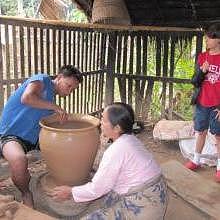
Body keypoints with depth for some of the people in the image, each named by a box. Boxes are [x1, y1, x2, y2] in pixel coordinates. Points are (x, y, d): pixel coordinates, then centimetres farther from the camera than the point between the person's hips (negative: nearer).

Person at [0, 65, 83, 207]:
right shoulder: (42, 80, -12)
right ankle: (26, 193, -7)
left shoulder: (51, 98, 13)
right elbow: (26, 98, -33)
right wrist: (55, 107, -25)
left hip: (32, 137, 9)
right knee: (19, 160, -37)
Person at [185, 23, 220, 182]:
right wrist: (202, 71, -16)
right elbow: (195, 82, 4)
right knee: (201, 132, 16)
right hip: (201, 103, 4)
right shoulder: (202, 57, 4)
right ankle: (196, 161, 29)